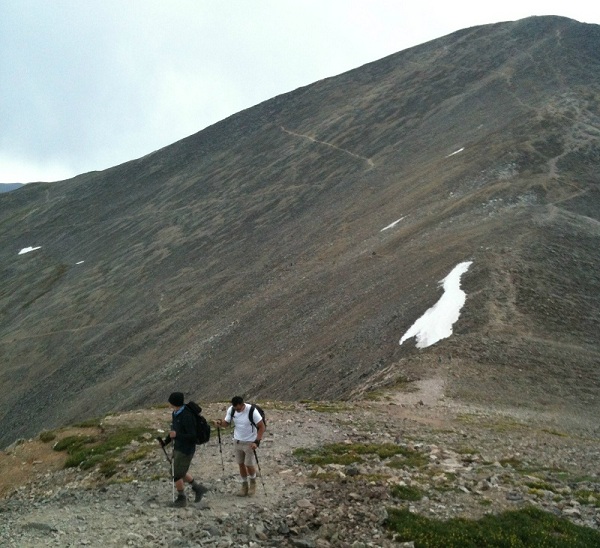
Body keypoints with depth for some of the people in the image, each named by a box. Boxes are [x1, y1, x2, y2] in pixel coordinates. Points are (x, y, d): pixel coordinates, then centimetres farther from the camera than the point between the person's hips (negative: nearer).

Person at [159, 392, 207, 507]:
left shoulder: (187, 416, -26)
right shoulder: (176, 413, 3)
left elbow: (192, 437, -25)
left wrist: (176, 435, -29)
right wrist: (166, 441, 4)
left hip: (186, 450, -9)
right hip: (178, 448, 9)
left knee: (176, 475, 2)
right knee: (180, 472, 19)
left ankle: (181, 498, 21)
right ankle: (198, 488, 32)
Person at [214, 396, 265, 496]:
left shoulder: (252, 411, -24)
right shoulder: (231, 410, -11)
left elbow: (262, 427, -17)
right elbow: (226, 423, -1)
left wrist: (257, 442, -24)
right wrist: (220, 423, -25)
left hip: (250, 442, -4)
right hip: (237, 441, 4)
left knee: (249, 465, 0)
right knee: (241, 464, 10)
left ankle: (253, 482, 29)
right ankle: (244, 485, 27)